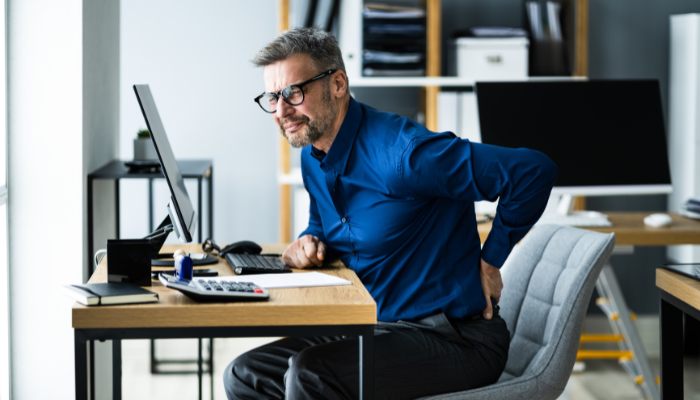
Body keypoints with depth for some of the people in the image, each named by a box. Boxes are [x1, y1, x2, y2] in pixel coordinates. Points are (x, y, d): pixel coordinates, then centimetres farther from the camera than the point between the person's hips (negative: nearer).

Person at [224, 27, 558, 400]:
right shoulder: (313, 158, 6)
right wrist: (309, 243, 1)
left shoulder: (401, 153, -23)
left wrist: (489, 260, -13)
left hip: (455, 338, -8)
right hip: (379, 328, 8)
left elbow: (534, 171, -25)